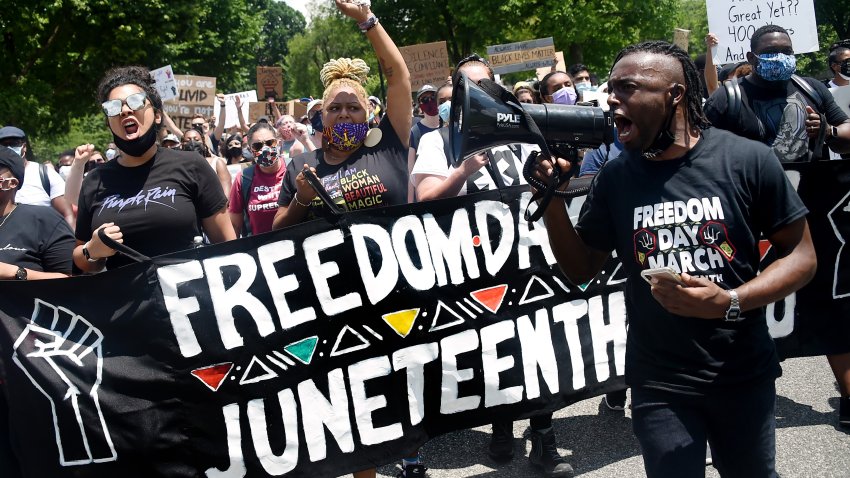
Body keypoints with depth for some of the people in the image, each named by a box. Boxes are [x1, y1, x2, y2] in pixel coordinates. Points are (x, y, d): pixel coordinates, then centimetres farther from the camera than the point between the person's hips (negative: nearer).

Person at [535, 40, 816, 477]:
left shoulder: (748, 159, -10)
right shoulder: (615, 176, -1)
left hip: (745, 374, 0)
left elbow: (801, 255, -5)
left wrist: (730, 302, -20)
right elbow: (581, 270, 5)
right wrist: (551, 200, -9)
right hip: (659, 385, 1)